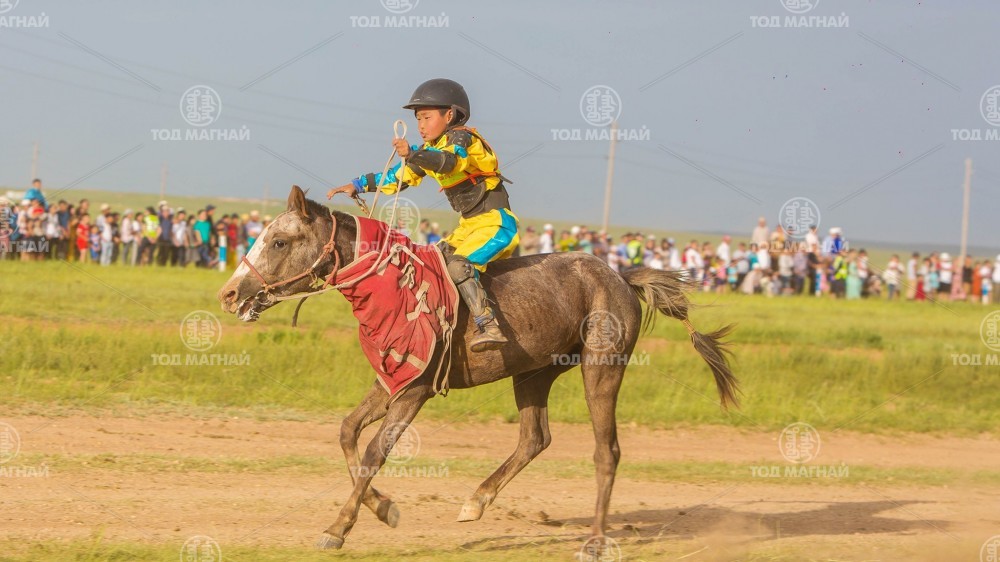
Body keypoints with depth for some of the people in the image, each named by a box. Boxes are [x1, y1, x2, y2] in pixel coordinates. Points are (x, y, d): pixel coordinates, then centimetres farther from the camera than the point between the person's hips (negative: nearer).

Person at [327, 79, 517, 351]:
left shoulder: (462, 137, -13)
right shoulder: (431, 150, 15)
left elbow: (448, 160, -35)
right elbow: (399, 177, 22)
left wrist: (413, 154, -51)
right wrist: (358, 185, 16)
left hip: (495, 222, -10)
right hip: (469, 226, 10)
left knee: (458, 265, -29)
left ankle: (488, 326, -38)